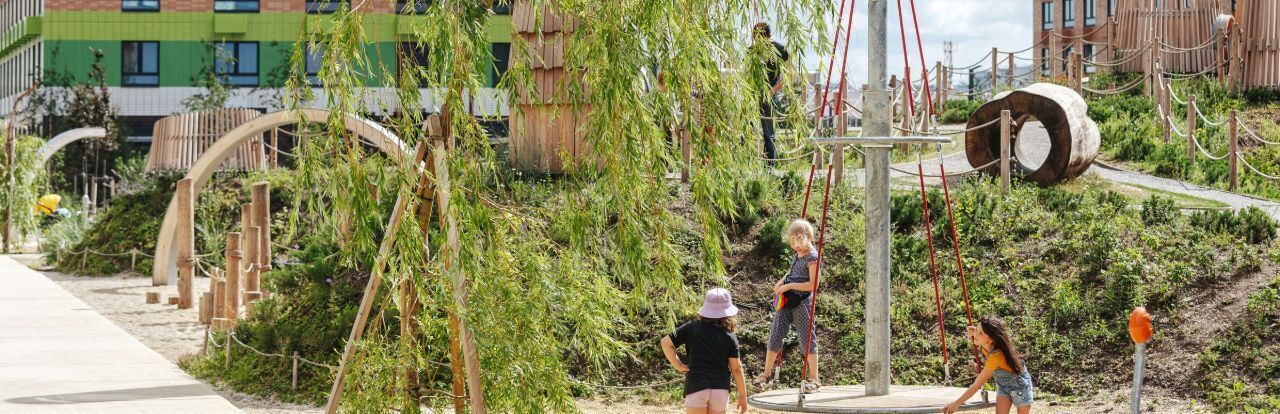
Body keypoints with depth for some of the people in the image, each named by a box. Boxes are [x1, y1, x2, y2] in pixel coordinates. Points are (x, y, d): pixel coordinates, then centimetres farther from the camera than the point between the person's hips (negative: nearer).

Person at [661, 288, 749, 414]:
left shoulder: (692, 328, -1)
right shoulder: (730, 337, -3)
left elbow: (666, 342, -6)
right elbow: (736, 368, -3)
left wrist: (678, 365, 2)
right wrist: (742, 395, 5)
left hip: (696, 385, -1)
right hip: (720, 388, 1)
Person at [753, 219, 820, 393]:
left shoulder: (812, 258, -15)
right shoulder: (797, 254, 11)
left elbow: (813, 284, -19)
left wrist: (790, 286, -20)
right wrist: (782, 280, 8)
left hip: (802, 302, -8)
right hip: (786, 301, 8)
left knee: (807, 338, -3)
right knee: (775, 334, 9)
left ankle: (814, 379, 5)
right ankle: (766, 374, 19)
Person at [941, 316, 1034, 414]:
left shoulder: (996, 356, -39)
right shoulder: (986, 346, -20)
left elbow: (977, 385, -36)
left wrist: (956, 404, -34)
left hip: (1019, 385, -7)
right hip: (1003, 386, 7)